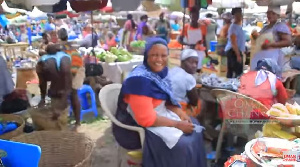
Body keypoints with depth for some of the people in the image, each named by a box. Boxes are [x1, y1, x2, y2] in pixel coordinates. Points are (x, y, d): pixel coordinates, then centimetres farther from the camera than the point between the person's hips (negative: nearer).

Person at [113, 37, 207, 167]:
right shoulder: (140, 80, -28)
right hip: (137, 127, -9)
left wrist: (182, 114, -6)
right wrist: (177, 124, -21)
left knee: (193, 125, 9)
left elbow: (166, 100, 11)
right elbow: (146, 119, -29)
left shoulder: (161, 72, -2)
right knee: (184, 144, -14)